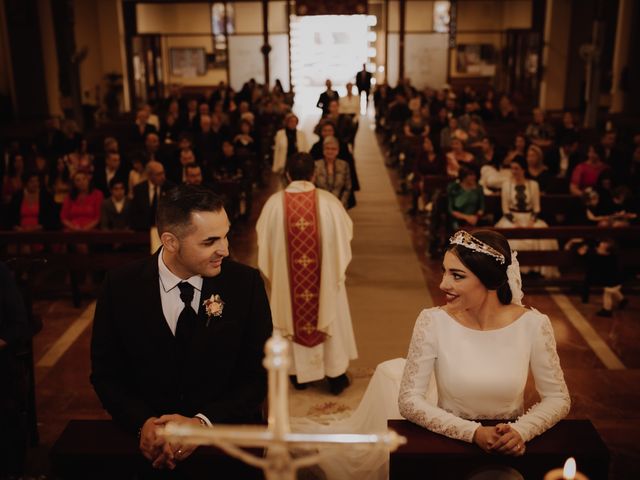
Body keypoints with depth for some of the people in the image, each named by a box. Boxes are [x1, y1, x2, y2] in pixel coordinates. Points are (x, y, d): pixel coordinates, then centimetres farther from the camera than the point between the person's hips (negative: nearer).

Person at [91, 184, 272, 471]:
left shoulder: (245, 283, -7)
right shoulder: (121, 286, -5)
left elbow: (258, 374, -3)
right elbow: (105, 372, 2)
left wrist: (203, 424, -16)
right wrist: (143, 423, -15)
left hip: (229, 438, 0)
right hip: (146, 439, 1)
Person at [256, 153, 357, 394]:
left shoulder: (275, 203, -13)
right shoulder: (328, 201, -14)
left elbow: (264, 238, -1)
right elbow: (345, 232, -3)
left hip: (287, 277, 1)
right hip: (324, 276, -1)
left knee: (294, 317, 18)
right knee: (330, 317, 15)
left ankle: (299, 373, 31)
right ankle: (335, 374, 25)